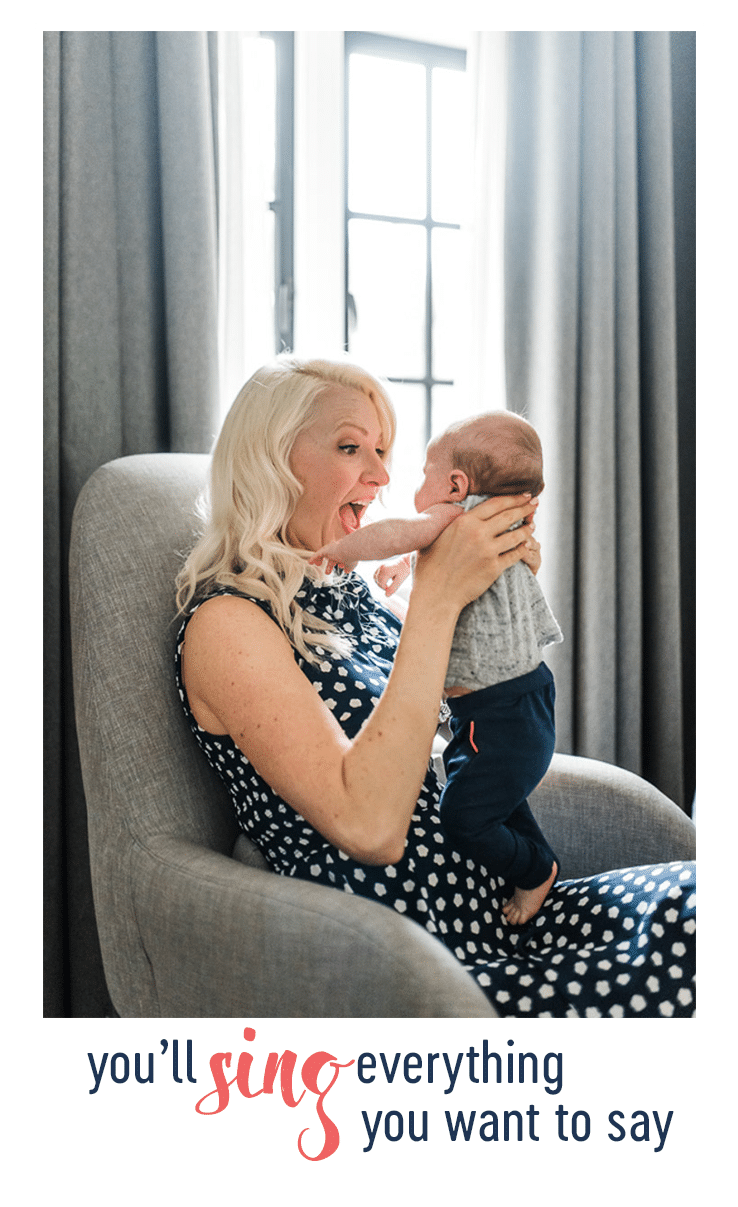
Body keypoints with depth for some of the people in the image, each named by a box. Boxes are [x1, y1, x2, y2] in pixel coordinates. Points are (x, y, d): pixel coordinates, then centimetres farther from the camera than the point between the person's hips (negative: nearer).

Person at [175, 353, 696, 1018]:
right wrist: (437, 596, -22)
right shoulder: (225, 624, -12)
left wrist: (504, 583, 7)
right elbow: (369, 826, -24)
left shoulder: (348, 590, 12)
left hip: (488, 905, 8)